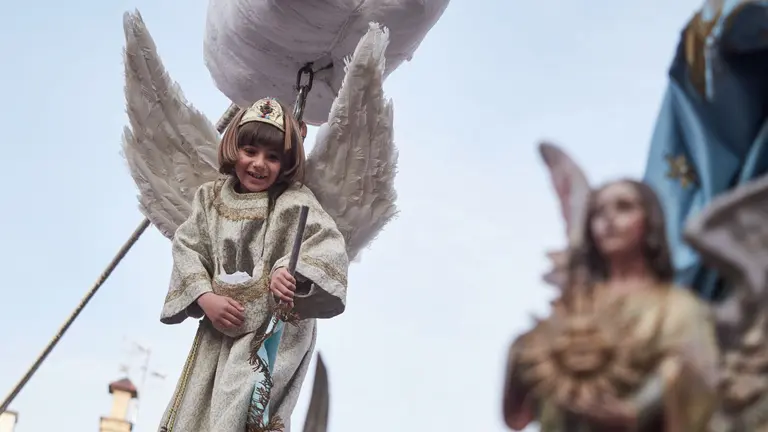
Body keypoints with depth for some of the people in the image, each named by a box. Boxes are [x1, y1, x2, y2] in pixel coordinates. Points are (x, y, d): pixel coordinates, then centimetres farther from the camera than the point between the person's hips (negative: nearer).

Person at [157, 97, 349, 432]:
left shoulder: (293, 202, -8)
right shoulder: (211, 198, 5)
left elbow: (328, 246, -20)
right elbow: (188, 249, 1)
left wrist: (291, 271, -38)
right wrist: (206, 298, -14)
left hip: (276, 329, -5)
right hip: (220, 328, 5)